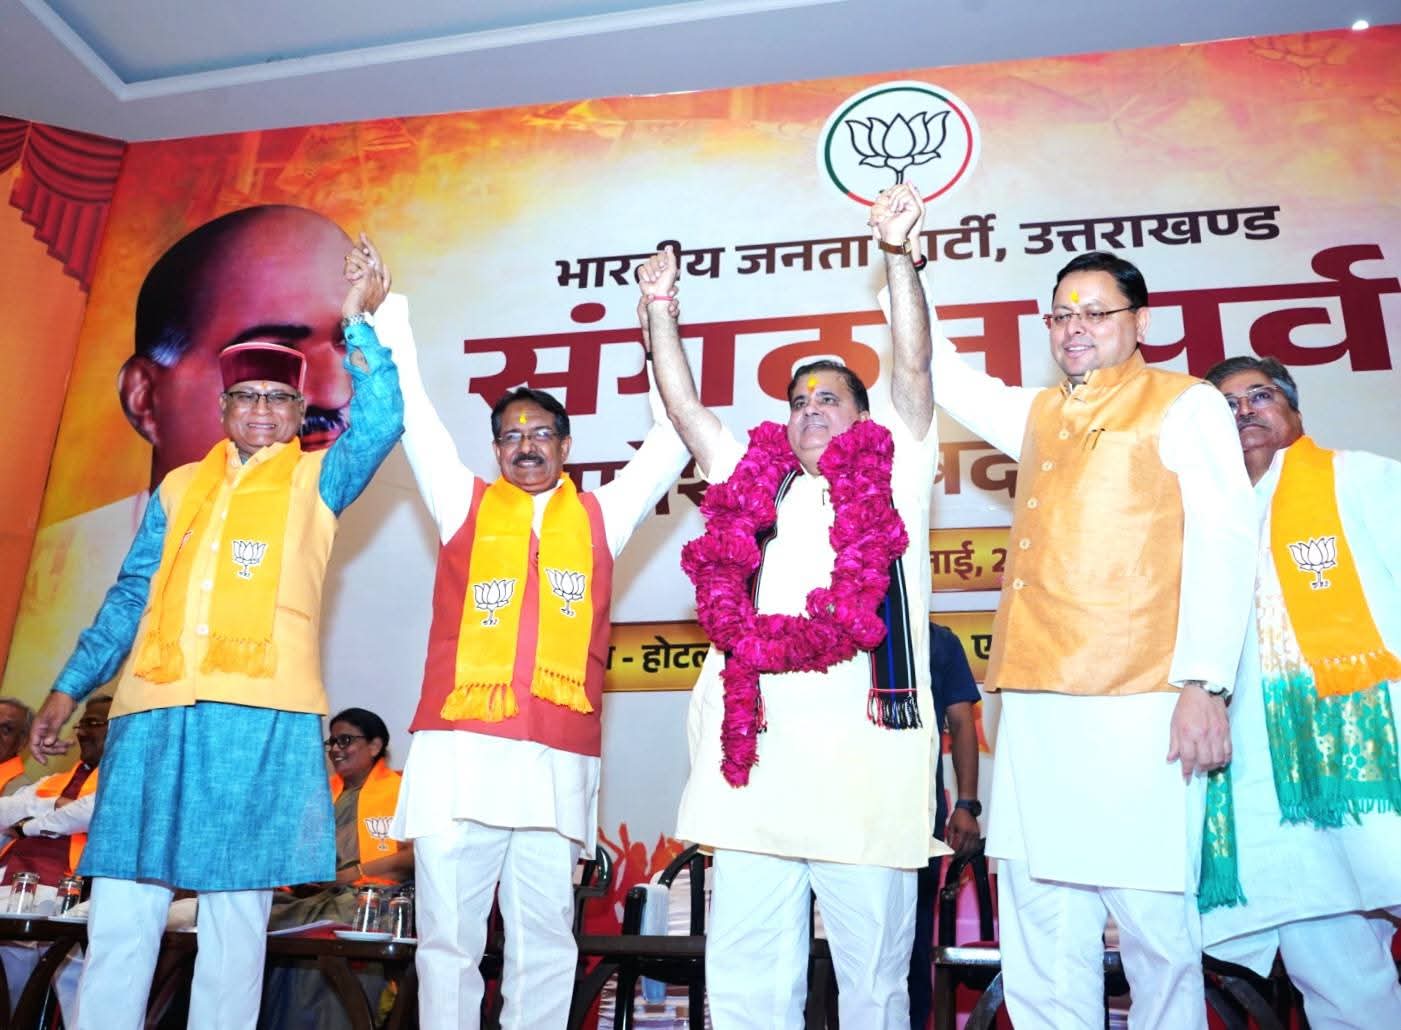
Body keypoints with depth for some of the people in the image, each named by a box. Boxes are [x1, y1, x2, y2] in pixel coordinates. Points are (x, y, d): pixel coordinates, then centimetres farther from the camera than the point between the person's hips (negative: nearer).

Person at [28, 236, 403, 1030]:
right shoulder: (181, 486, 20)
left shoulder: (317, 481, 11)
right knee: (122, 907, 4)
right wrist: (71, 686, 16)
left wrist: (359, 322, -10)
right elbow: (131, 596, 20)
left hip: (261, 713, -3)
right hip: (156, 708, 4)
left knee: (237, 910, 1)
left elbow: (381, 422, -7)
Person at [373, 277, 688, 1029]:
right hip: (459, 749, 0)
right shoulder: (466, 505, 14)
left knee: (546, 939, 5)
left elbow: (673, 439, 14)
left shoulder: (599, 517, 15)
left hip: (558, 759, 1)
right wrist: (389, 308, 11)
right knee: (448, 936, 1)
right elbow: (412, 414, 13)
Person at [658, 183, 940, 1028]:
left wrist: (897, 253, -3)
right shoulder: (754, 483, 20)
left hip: (865, 744, -3)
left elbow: (913, 368, 4)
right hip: (756, 744, 3)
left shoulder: (892, 475, 13)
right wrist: (661, 310, 14)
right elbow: (684, 406, 20)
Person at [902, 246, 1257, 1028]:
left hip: (1138, 705, -5)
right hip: (1035, 704, 6)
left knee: (1155, 925, -2)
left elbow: (1224, 543, -4)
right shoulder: (1039, 415, 22)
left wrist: (1205, 683, -13)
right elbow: (943, 373, 32)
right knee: (1040, 931, 9)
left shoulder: (1186, 406, 6)